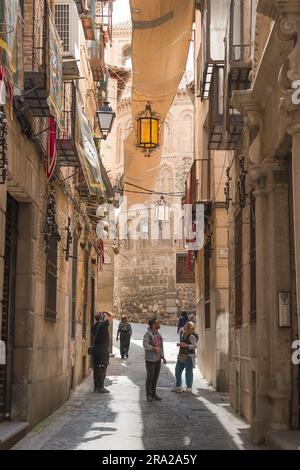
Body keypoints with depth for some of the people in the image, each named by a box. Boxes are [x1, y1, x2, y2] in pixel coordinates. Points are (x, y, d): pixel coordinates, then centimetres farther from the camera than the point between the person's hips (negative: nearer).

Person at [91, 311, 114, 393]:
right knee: (102, 369, -4)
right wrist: (106, 312, 6)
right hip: (103, 350, -7)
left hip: (95, 349, 7)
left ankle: (96, 386, 15)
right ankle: (101, 387, -3)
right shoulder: (104, 324, -12)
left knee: (96, 369, 11)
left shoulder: (95, 326, 10)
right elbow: (112, 315, -8)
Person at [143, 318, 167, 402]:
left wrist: (163, 357, 16)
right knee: (150, 377, -3)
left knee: (155, 377, 12)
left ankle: (153, 394, 21)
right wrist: (154, 348, -33)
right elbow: (145, 345, -22)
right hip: (150, 359, -8)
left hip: (158, 359, 8)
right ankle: (148, 395, 4)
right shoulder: (148, 334, -13)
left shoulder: (158, 334, 12)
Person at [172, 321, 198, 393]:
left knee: (188, 372, -1)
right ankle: (178, 386, 24)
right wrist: (180, 344, 5)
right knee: (178, 370, 12)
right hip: (181, 355, 9)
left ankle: (189, 388, 9)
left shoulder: (191, 336, -17)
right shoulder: (182, 333, 8)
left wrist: (186, 345, -29)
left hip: (189, 356, -9)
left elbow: (195, 346, -20)